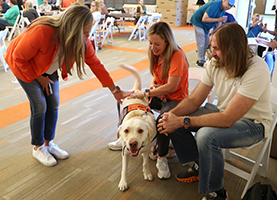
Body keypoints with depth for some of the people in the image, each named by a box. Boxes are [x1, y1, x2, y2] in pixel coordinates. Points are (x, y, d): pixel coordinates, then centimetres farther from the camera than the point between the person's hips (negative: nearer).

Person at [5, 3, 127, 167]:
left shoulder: (81, 40, -22)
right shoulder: (41, 32, -39)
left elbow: (95, 63, -14)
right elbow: (19, 57, -26)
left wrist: (115, 90, -14)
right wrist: (38, 78, -16)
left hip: (48, 69, 6)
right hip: (24, 66, -5)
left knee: (54, 104, 1)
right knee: (40, 106, -9)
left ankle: (48, 143, 21)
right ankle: (38, 148, 11)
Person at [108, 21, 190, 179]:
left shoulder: (177, 55, -22)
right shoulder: (157, 54, 2)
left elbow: (171, 86, -29)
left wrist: (146, 93, -30)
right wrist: (153, 85, -6)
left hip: (176, 98, -8)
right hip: (159, 95, 8)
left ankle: (162, 158, -13)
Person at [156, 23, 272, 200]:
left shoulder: (257, 71, -30)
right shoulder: (215, 64, -10)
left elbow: (227, 119, -33)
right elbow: (194, 100, -5)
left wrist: (183, 121, -33)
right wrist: (172, 114, -24)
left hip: (252, 123, -6)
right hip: (223, 110, 7)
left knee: (206, 136, -34)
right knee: (174, 121, -9)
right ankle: (200, 166, 14)